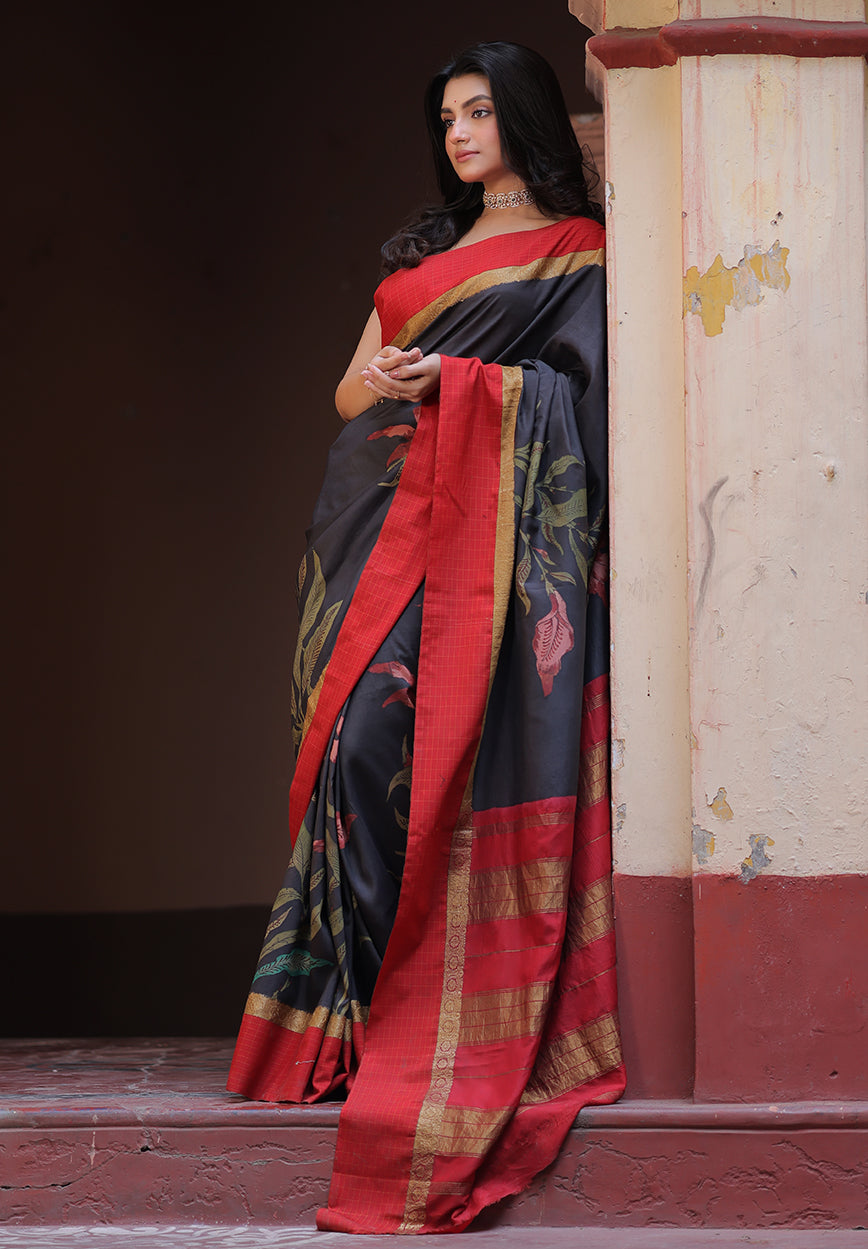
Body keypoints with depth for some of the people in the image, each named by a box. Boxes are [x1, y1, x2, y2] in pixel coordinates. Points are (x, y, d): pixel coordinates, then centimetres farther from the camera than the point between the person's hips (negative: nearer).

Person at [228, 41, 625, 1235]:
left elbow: (575, 389, -7)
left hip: (493, 531, -6)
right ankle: (356, 1009, -8)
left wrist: (445, 377, -14)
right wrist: (384, 380, -3)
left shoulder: (578, 254, 6)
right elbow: (348, 388, 21)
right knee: (369, 734, -7)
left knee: (443, 740, -17)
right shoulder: (423, 252, 24)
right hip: (389, 526, 6)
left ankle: (465, 1021, -16)